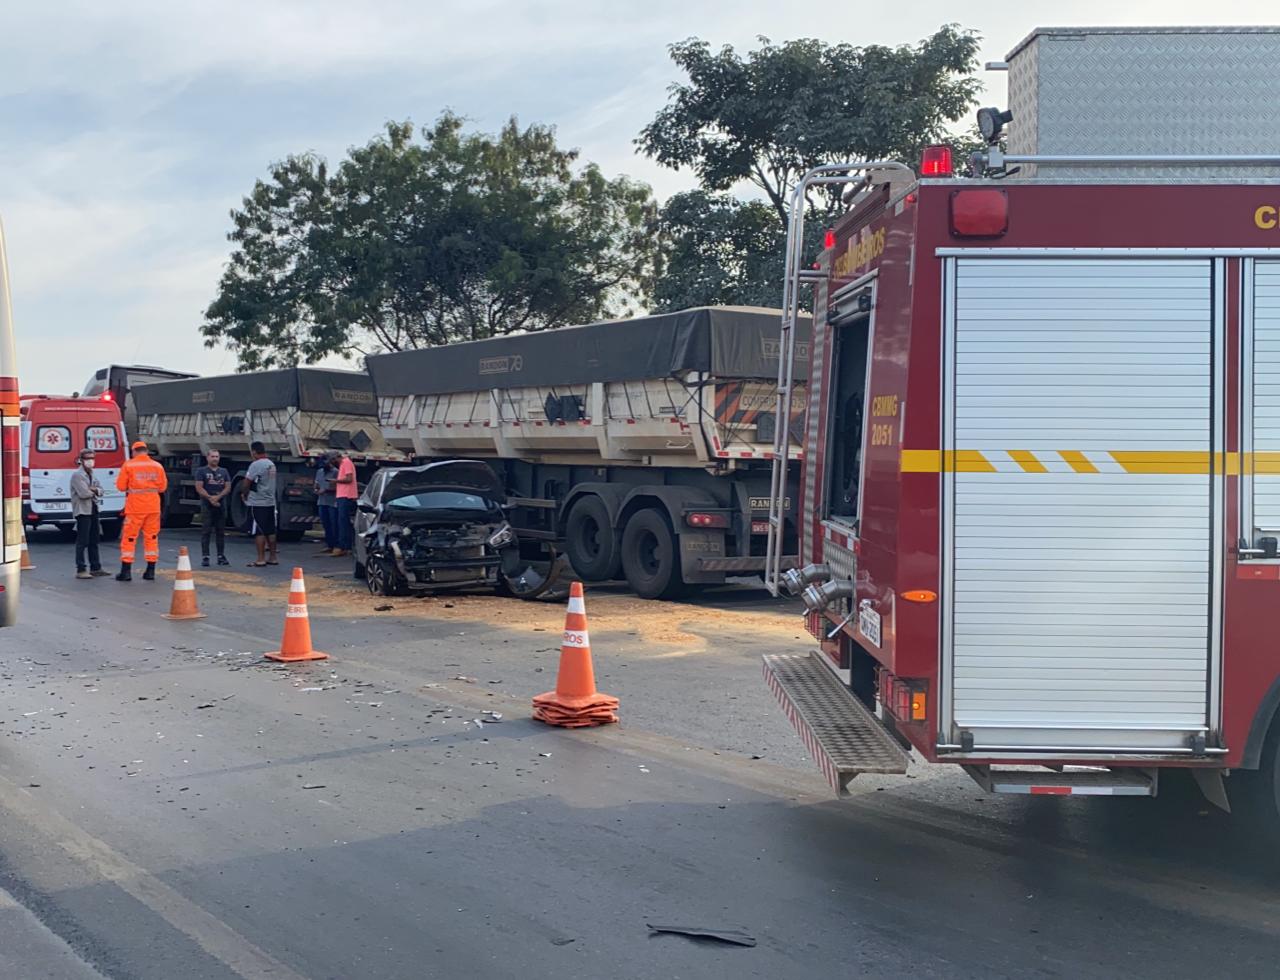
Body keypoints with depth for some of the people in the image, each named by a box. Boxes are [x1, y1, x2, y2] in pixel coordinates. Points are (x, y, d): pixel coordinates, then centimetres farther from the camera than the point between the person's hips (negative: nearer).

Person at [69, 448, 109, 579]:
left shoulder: (91, 475, 18)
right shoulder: (77, 475, -10)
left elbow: (100, 491, 12)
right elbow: (83, 493, -20)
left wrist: (94, 490, -9)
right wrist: (94, 492, -1)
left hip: (93, 509, 9)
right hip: (82, 511, -9)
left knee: (94, 541, 14)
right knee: (82, 541, -9)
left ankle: (95, 568, 21)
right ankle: (80, 570, -9)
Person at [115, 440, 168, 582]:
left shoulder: (128, 465, -5)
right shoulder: (157, 466, 3)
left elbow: (120, 486, -4)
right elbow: (163, 487, 6)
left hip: (134, 508, -3)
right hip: (153, 507, 3)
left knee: (129, 538, 5)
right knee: (151, 537, 10)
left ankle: (126, 571, 3)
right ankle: (150, 571, 10)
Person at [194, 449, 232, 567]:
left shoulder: (224, 471, 14)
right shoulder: (201, 471, 4)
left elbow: (228, 488, 5)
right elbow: (199, 488, -5)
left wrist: (217, 497, -11)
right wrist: (210, 498, -14)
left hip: (221, 505, 3)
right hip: (206, 506, -3)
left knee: (221, 532, 5)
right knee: (206, 532, -5)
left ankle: (221, 556, 10)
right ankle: (205, 557, -4)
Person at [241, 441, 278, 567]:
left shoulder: (256, 465, -15)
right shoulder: (271, 464, 11)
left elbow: (247, 482, -14)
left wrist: (244, 494, 6)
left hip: (257, 503, -8)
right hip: (270, 502, 8)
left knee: (259, 532, -5)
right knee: (271, 531, 11)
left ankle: (261, 559, -4)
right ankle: (273, 557, 15)